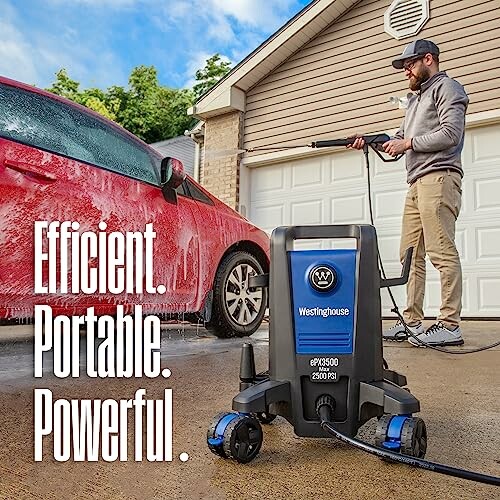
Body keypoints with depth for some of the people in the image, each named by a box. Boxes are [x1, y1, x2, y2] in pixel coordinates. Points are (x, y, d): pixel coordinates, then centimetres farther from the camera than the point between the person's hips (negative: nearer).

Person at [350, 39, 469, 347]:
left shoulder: (447, 87, 4)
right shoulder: (417, 98, 31)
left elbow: (451, 133, -11)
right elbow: (401, 138, 22)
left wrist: (408, 143, -7)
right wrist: (368, 142, 8)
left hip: (439, 177, -9)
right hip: (417, 183, 9)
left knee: (442, 252, -13)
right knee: (411, 255, 4)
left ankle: (450, 326, -12)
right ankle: (412, 322, 7)